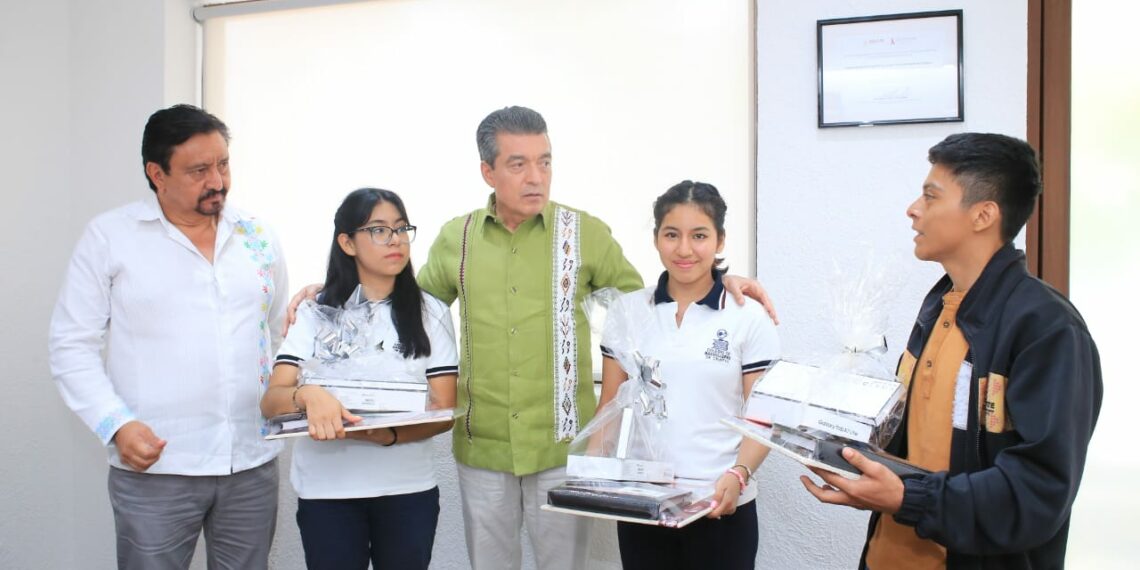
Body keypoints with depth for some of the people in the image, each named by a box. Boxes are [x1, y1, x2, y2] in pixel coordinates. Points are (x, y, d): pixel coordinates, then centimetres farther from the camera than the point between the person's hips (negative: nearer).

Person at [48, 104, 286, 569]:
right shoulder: (110, 235, -2)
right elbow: (72, 345, -2)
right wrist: (117, 424, -13)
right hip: (155, 467, -3)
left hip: (253, 464, 3)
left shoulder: (258, 237, 8)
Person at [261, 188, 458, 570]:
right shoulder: (316, 312, 1)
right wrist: (308, 395, -30)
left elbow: (444, 410, -3)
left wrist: (388, 435, -22)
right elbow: (271, 403, -8)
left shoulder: (430, 312, 2)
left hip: (408, 489, 1)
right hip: (326, 490, 0)